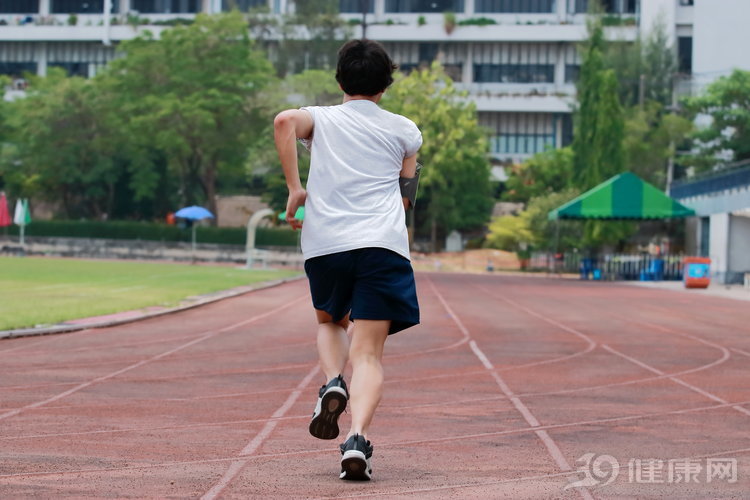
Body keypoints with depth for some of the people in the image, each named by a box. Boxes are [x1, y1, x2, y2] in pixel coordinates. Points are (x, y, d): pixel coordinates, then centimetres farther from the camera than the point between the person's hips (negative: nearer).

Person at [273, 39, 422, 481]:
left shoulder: (320, 118, 15)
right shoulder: (404, 130, 16)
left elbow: (285, 121, -9)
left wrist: (295, 187, -6)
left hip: (324, 244, 1)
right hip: (383, 244, -1)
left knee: (330, 322, 29)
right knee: (369, 354, -5)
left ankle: (333, 383, 0)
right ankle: (358, 438, -27)